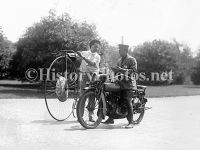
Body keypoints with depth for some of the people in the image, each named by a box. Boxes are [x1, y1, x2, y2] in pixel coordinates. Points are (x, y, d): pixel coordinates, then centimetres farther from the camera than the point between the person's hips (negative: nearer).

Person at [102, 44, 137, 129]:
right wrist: (115, 70, 6)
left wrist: (121, 69, -20)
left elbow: (134, 70, -13)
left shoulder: (131, 59, -1)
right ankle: (111, 119, 12)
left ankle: (131, 122, -11)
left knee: (127, 101, -14)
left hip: (128, 84, -7)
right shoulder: (119, 60, 24)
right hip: (119, 82, 8)